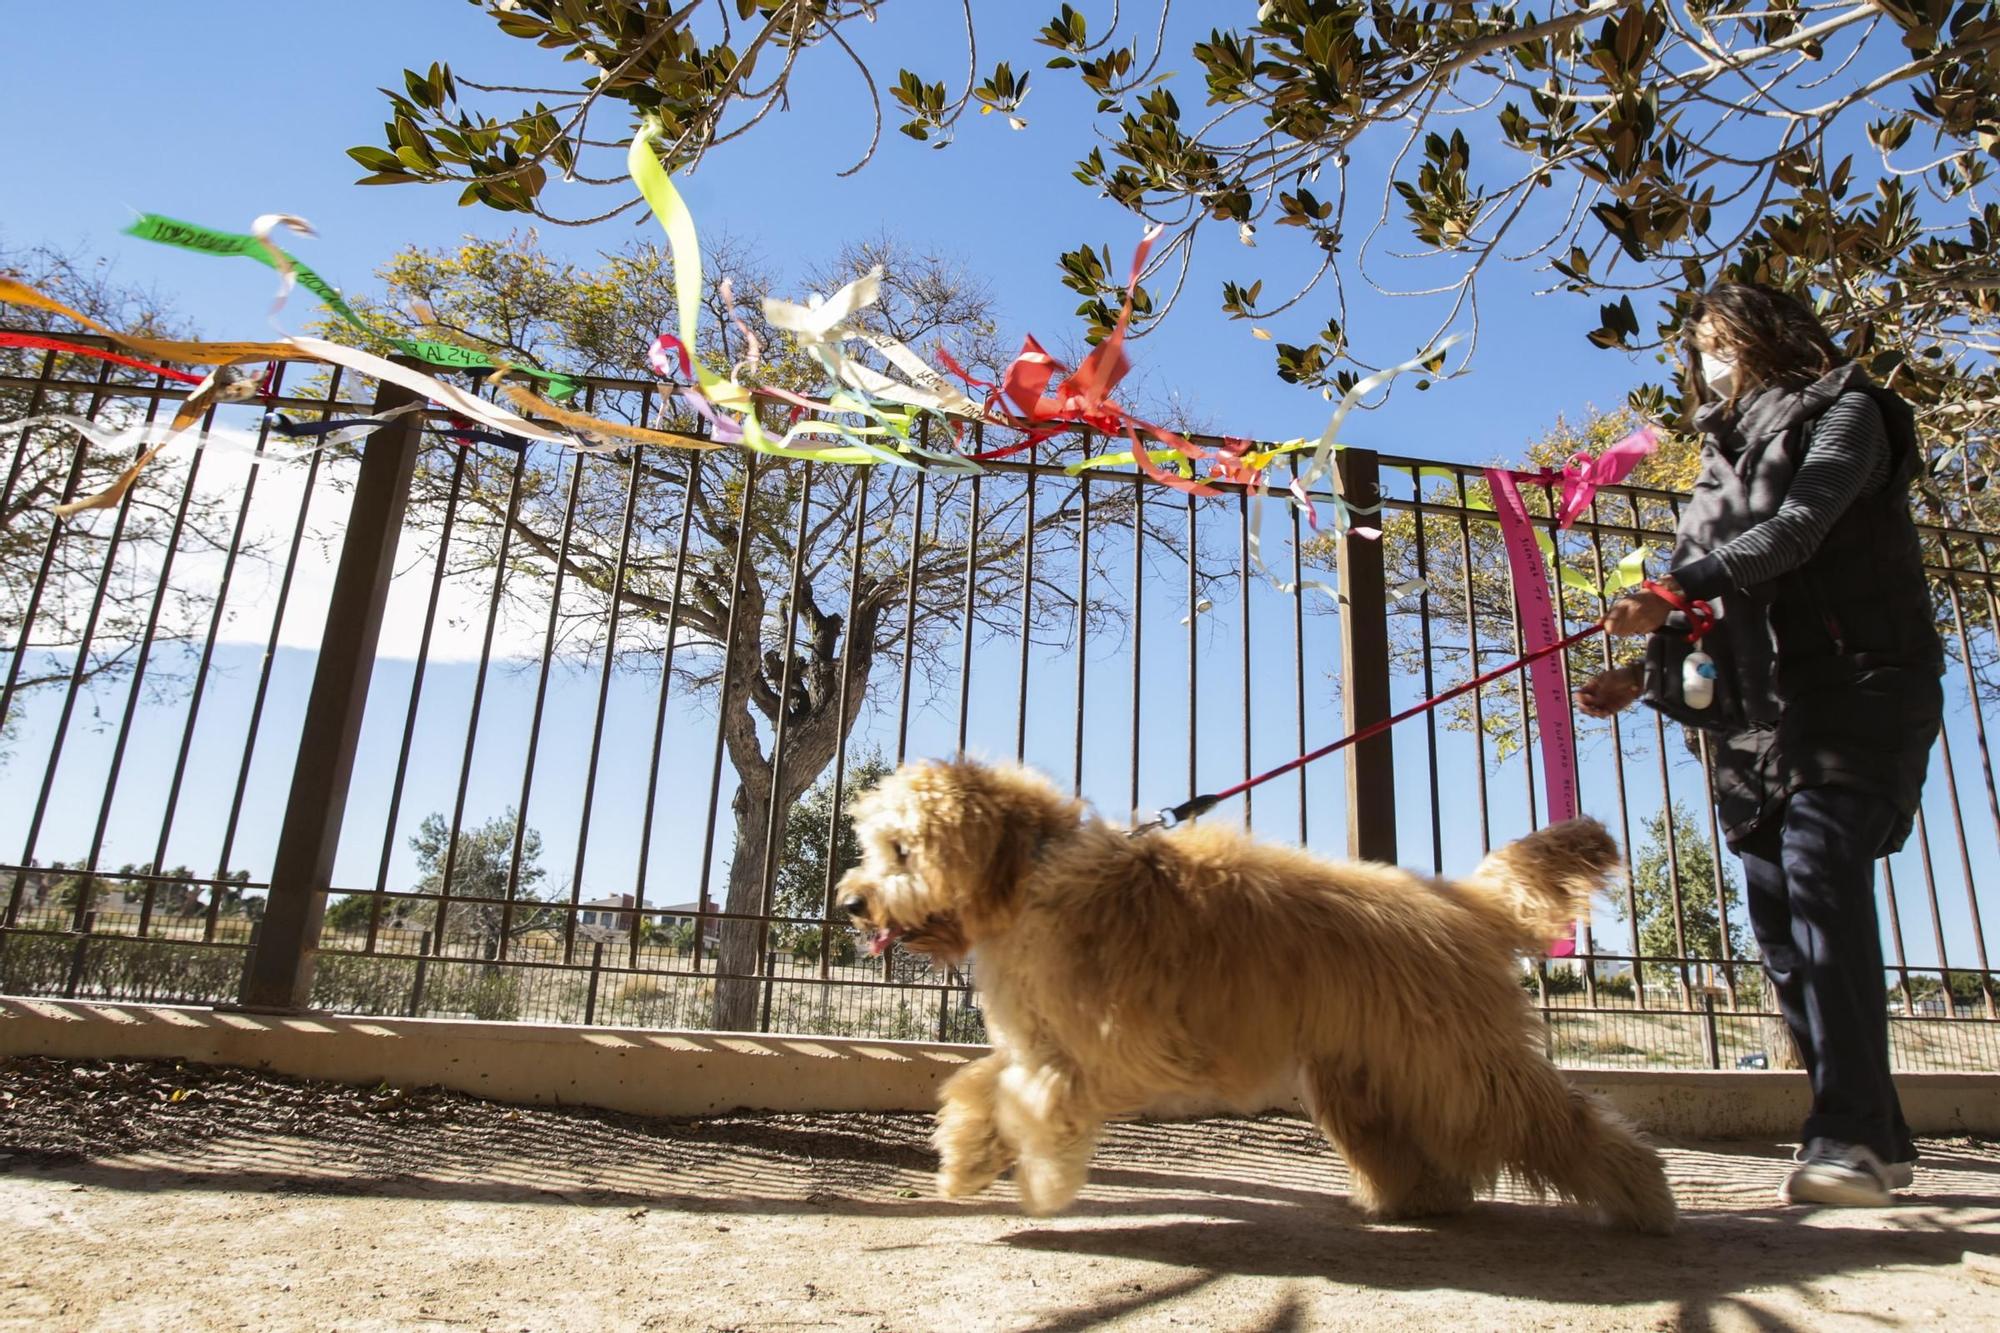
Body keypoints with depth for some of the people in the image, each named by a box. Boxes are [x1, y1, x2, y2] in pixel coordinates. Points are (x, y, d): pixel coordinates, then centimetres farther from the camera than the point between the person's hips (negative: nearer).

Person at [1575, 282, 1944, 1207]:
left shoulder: (1844, 413, 5)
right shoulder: (1725, 461, 25)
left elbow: (1798, 527, -14)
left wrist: (1675, 591, -27)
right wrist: (1643, 677, 10)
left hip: (1853, 694, -6)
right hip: (1755, 715, 7)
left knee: (1823, 892, -20)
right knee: (1780, 923, 0)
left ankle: (1850, 1136, -20)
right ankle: (1875, 1137, 6)